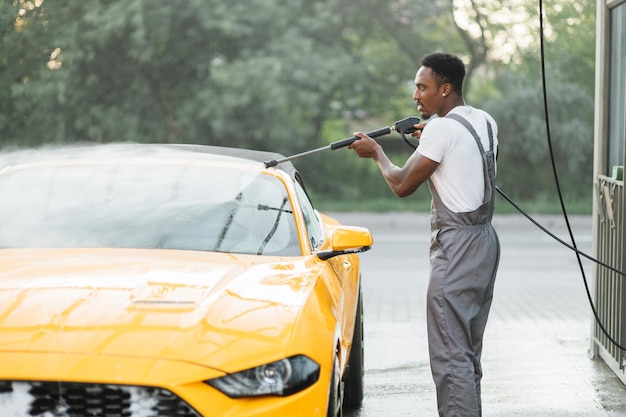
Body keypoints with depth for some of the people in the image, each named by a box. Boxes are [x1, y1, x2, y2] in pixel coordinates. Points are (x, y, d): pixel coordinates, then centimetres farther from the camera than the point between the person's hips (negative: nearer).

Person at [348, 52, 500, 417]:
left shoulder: (441, 130, -14)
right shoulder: (486, 121, 11)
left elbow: (402, 185, -10)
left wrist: (376, 152, 7)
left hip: (457, 246, -9)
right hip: (485, 240, 9)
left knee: (450, 354, -9)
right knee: (469, 352, 14)